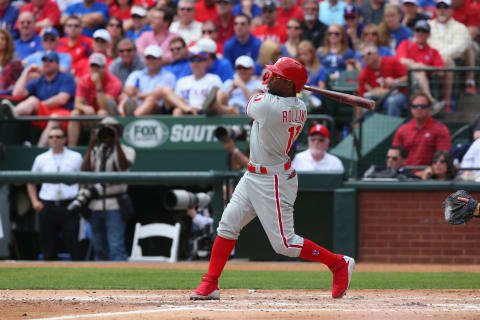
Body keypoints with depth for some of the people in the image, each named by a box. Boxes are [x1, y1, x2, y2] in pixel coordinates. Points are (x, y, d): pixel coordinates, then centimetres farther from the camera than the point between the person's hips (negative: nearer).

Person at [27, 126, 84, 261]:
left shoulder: (76, 157, 8)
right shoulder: (41, 159, 12)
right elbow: (31, 182, 20)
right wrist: (34, 201, 6)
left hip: (69, 205, -2)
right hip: (47, 207, 2)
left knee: (73, 244, -8)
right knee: (48, 247, 3)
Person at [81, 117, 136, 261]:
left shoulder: (126, 150, 3)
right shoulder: (94, 151, 15)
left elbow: (125, 165, -20)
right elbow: (84, 170, -2)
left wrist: (116, 142, -27)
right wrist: (91, 145, -8)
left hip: (114, 205, -5)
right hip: (95, 205, 5)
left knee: (116, 247, -14)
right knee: (99, 249, 10)